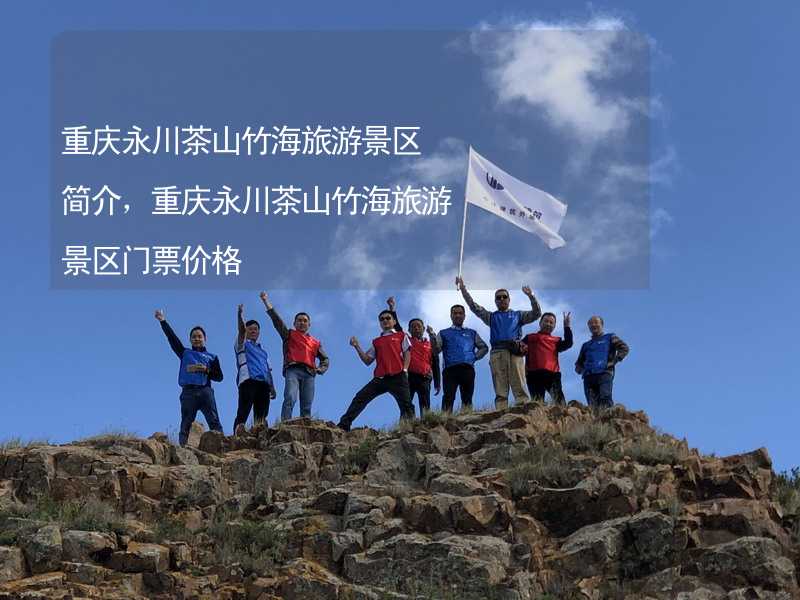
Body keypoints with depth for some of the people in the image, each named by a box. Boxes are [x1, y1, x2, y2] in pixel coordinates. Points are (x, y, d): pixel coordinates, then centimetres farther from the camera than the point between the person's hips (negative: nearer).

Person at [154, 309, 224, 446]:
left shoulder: (212, 357, 18)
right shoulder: (185, 353, 20)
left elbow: (219, 376, 12)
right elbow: (172, 338, 12)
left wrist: (206, 370, -5)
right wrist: (163, 321, 6)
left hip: (205, 391, -1)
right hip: (188, 392, 1)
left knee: (214, 421, -13)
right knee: (186, 423, -5)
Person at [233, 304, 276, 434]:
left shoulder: (263, 352, 35)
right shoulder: (242, 344, 19)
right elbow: (241, 330, 0)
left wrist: (272, 388, 12)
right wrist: (240, 315, -16)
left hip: (263, 383, 6)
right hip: (248, 381, -6)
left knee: (261, 416, -8)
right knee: (243, 412, -21)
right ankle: (238, 436, -34)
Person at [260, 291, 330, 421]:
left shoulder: (315, 342, 29)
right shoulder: (289, 335, 22)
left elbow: (325, 359, 28)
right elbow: (276, 319, 14)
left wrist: (320, 369, 5)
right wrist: (266, 301, 6)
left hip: (309, 373, 3)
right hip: (293, 370, -3)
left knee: (306, 407, -7)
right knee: (290, 399, -25)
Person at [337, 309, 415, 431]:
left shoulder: (401, 336, 18)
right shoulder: (376, 342, 26)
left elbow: (407, 353, 8)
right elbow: (367, 360, 20)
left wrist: (405, 369, -8)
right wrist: (357, 347, 8)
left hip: (398, 377, -3)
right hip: (380, 378, 3)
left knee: (406, 405, -13)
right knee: (360, 398, -10)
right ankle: (343, 425, -16)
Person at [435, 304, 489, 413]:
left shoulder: (472, 333, 25)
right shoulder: (444, 334, 19)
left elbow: (484, 348, 28)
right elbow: (436, 350, 7)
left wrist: (475, 357, 11)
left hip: (467, 369, 2)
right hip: (450, 370, -2)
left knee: (467, 399, -4)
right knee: (448, 398, -16)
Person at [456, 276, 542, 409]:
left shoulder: (518, 315, 26)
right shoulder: (491, 316, 28)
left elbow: (536, 314, 16)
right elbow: (474, 307, 21)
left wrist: (531, 296, 3)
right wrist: (463, 289, 14)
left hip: (515, 352, -1)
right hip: (497, 353, 1)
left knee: (520, 389, -11)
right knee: (500, 392, -5)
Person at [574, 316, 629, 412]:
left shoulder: (609, 338, 20)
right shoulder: (586, 345, 32)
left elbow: (624, 348, 6)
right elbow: (578, 364, 35)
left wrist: (613, 362, -4)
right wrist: (580, 370, 11)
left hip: (605, 374, -4)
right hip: (588, 377, 4)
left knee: (605, 398, -27)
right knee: (592, 405, -12)